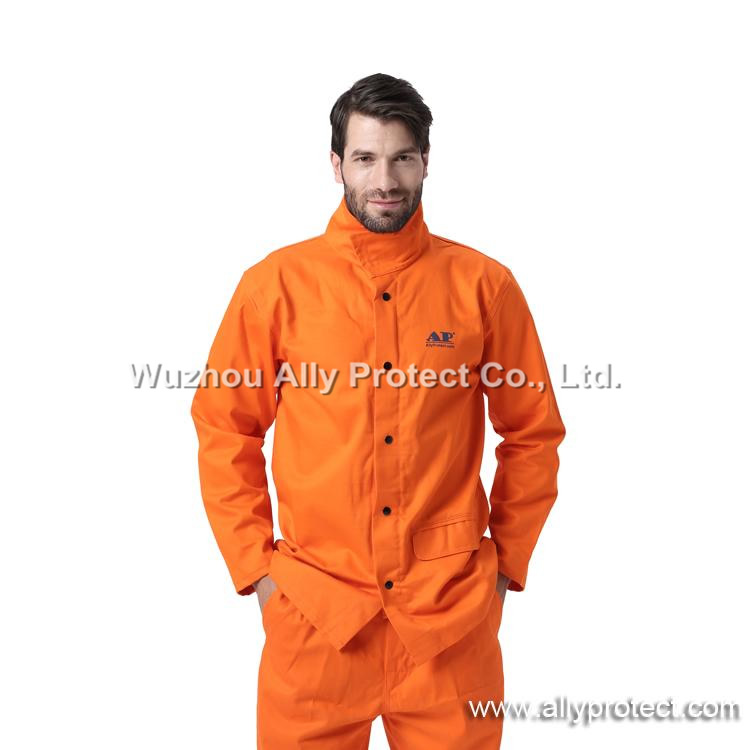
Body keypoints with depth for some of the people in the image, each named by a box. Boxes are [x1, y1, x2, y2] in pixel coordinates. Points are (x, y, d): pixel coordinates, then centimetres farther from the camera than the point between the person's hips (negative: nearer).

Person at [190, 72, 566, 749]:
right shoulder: (276, 284, -2)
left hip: (452, 611, 1)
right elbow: (224, 428, 4)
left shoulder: (484, 285, 0)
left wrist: (506, 562, 4)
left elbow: (533, 432, 7)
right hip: (315, 609, 0)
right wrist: (254, 564, 0)